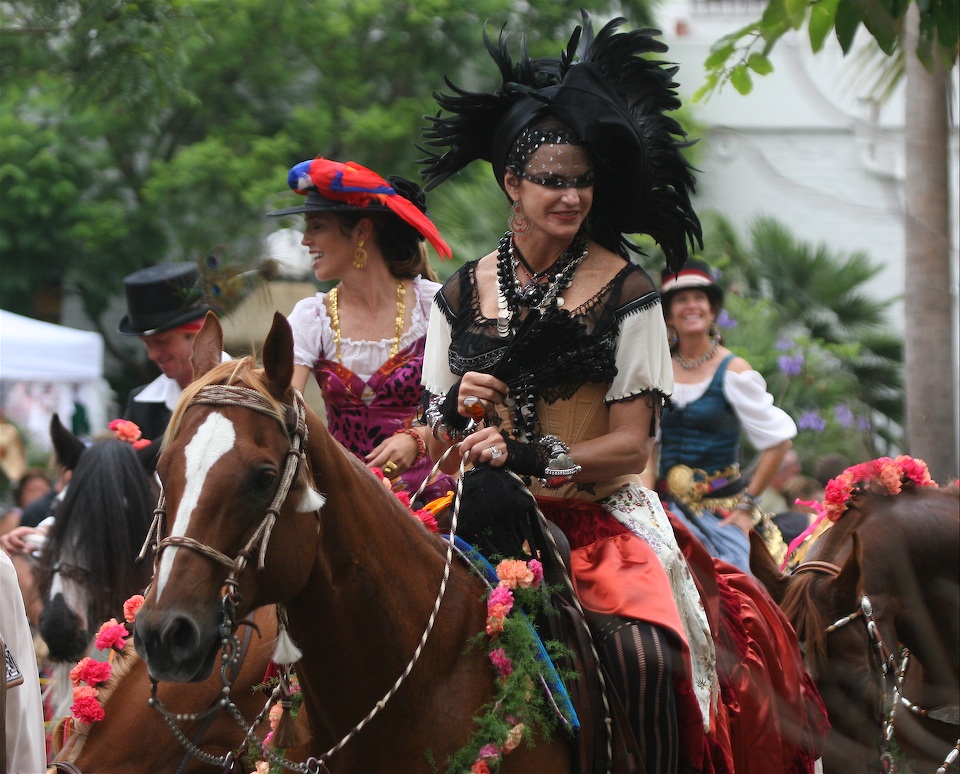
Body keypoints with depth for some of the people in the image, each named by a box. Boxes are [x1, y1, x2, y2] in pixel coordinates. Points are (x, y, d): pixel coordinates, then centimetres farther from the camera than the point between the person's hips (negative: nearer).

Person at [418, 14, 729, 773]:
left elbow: (631, 444, -5)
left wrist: (527, 454, -18)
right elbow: (439, 443, 16)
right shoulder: (464, 296, 10)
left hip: (600, 517, -3)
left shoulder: (625, 293, 1)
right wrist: (456, 409, -8)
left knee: (643, 653, -30)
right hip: (490, 515, 3)